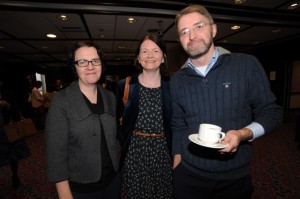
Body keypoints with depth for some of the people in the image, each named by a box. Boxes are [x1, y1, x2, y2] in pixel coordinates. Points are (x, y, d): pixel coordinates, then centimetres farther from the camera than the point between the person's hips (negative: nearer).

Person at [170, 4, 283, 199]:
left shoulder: (247, 65, -8)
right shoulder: (177, 80, 0)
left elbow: (271, 112, -3)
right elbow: (177, 126, 6)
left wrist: (243, 134, -20)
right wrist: (177, 158, 1)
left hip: (235, 176, -1)